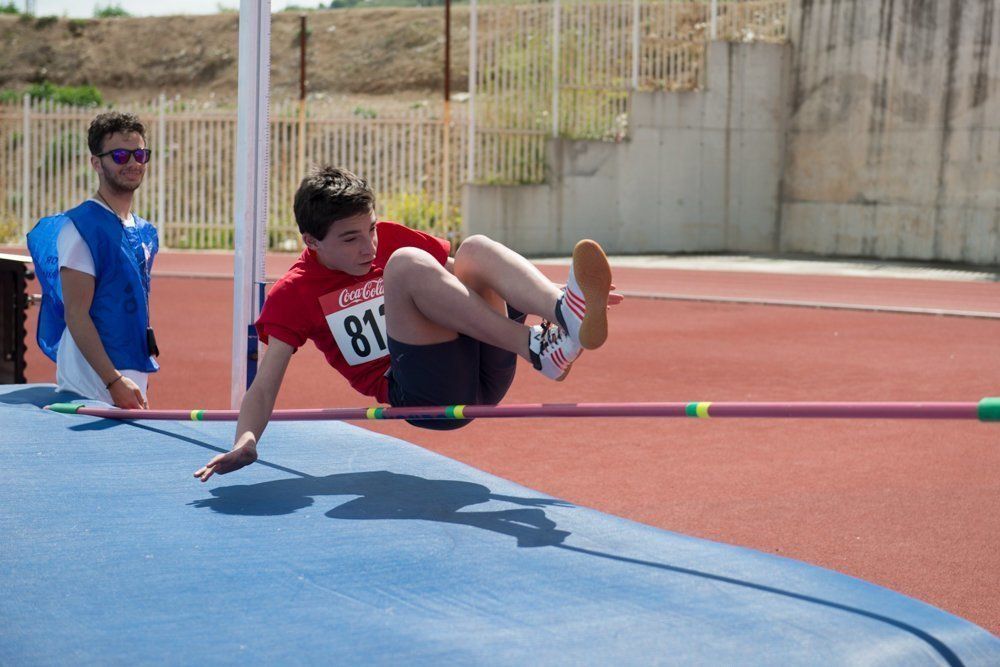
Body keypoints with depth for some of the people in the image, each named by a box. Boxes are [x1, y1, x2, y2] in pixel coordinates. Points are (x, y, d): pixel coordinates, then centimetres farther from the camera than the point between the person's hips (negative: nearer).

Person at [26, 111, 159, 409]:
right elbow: (76, 314, -15)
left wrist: (138, 380, 15)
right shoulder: (78, 227, -10)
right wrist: (114, 380, -21)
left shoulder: (146, 233, 14)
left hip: (134, 378, 7)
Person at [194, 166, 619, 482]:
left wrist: (530, 293, 9)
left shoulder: (391, 239, 15)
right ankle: (538, 349, -37)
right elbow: (265, 386, -1)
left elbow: (467, 279, 22)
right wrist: (246, 441, -21)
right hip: (420, 395, -4)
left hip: (482, 373, 4)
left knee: (476, 249, -17)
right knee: (405, 263, -26)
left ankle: (567, 313, -46)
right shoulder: (293, 295, 5)